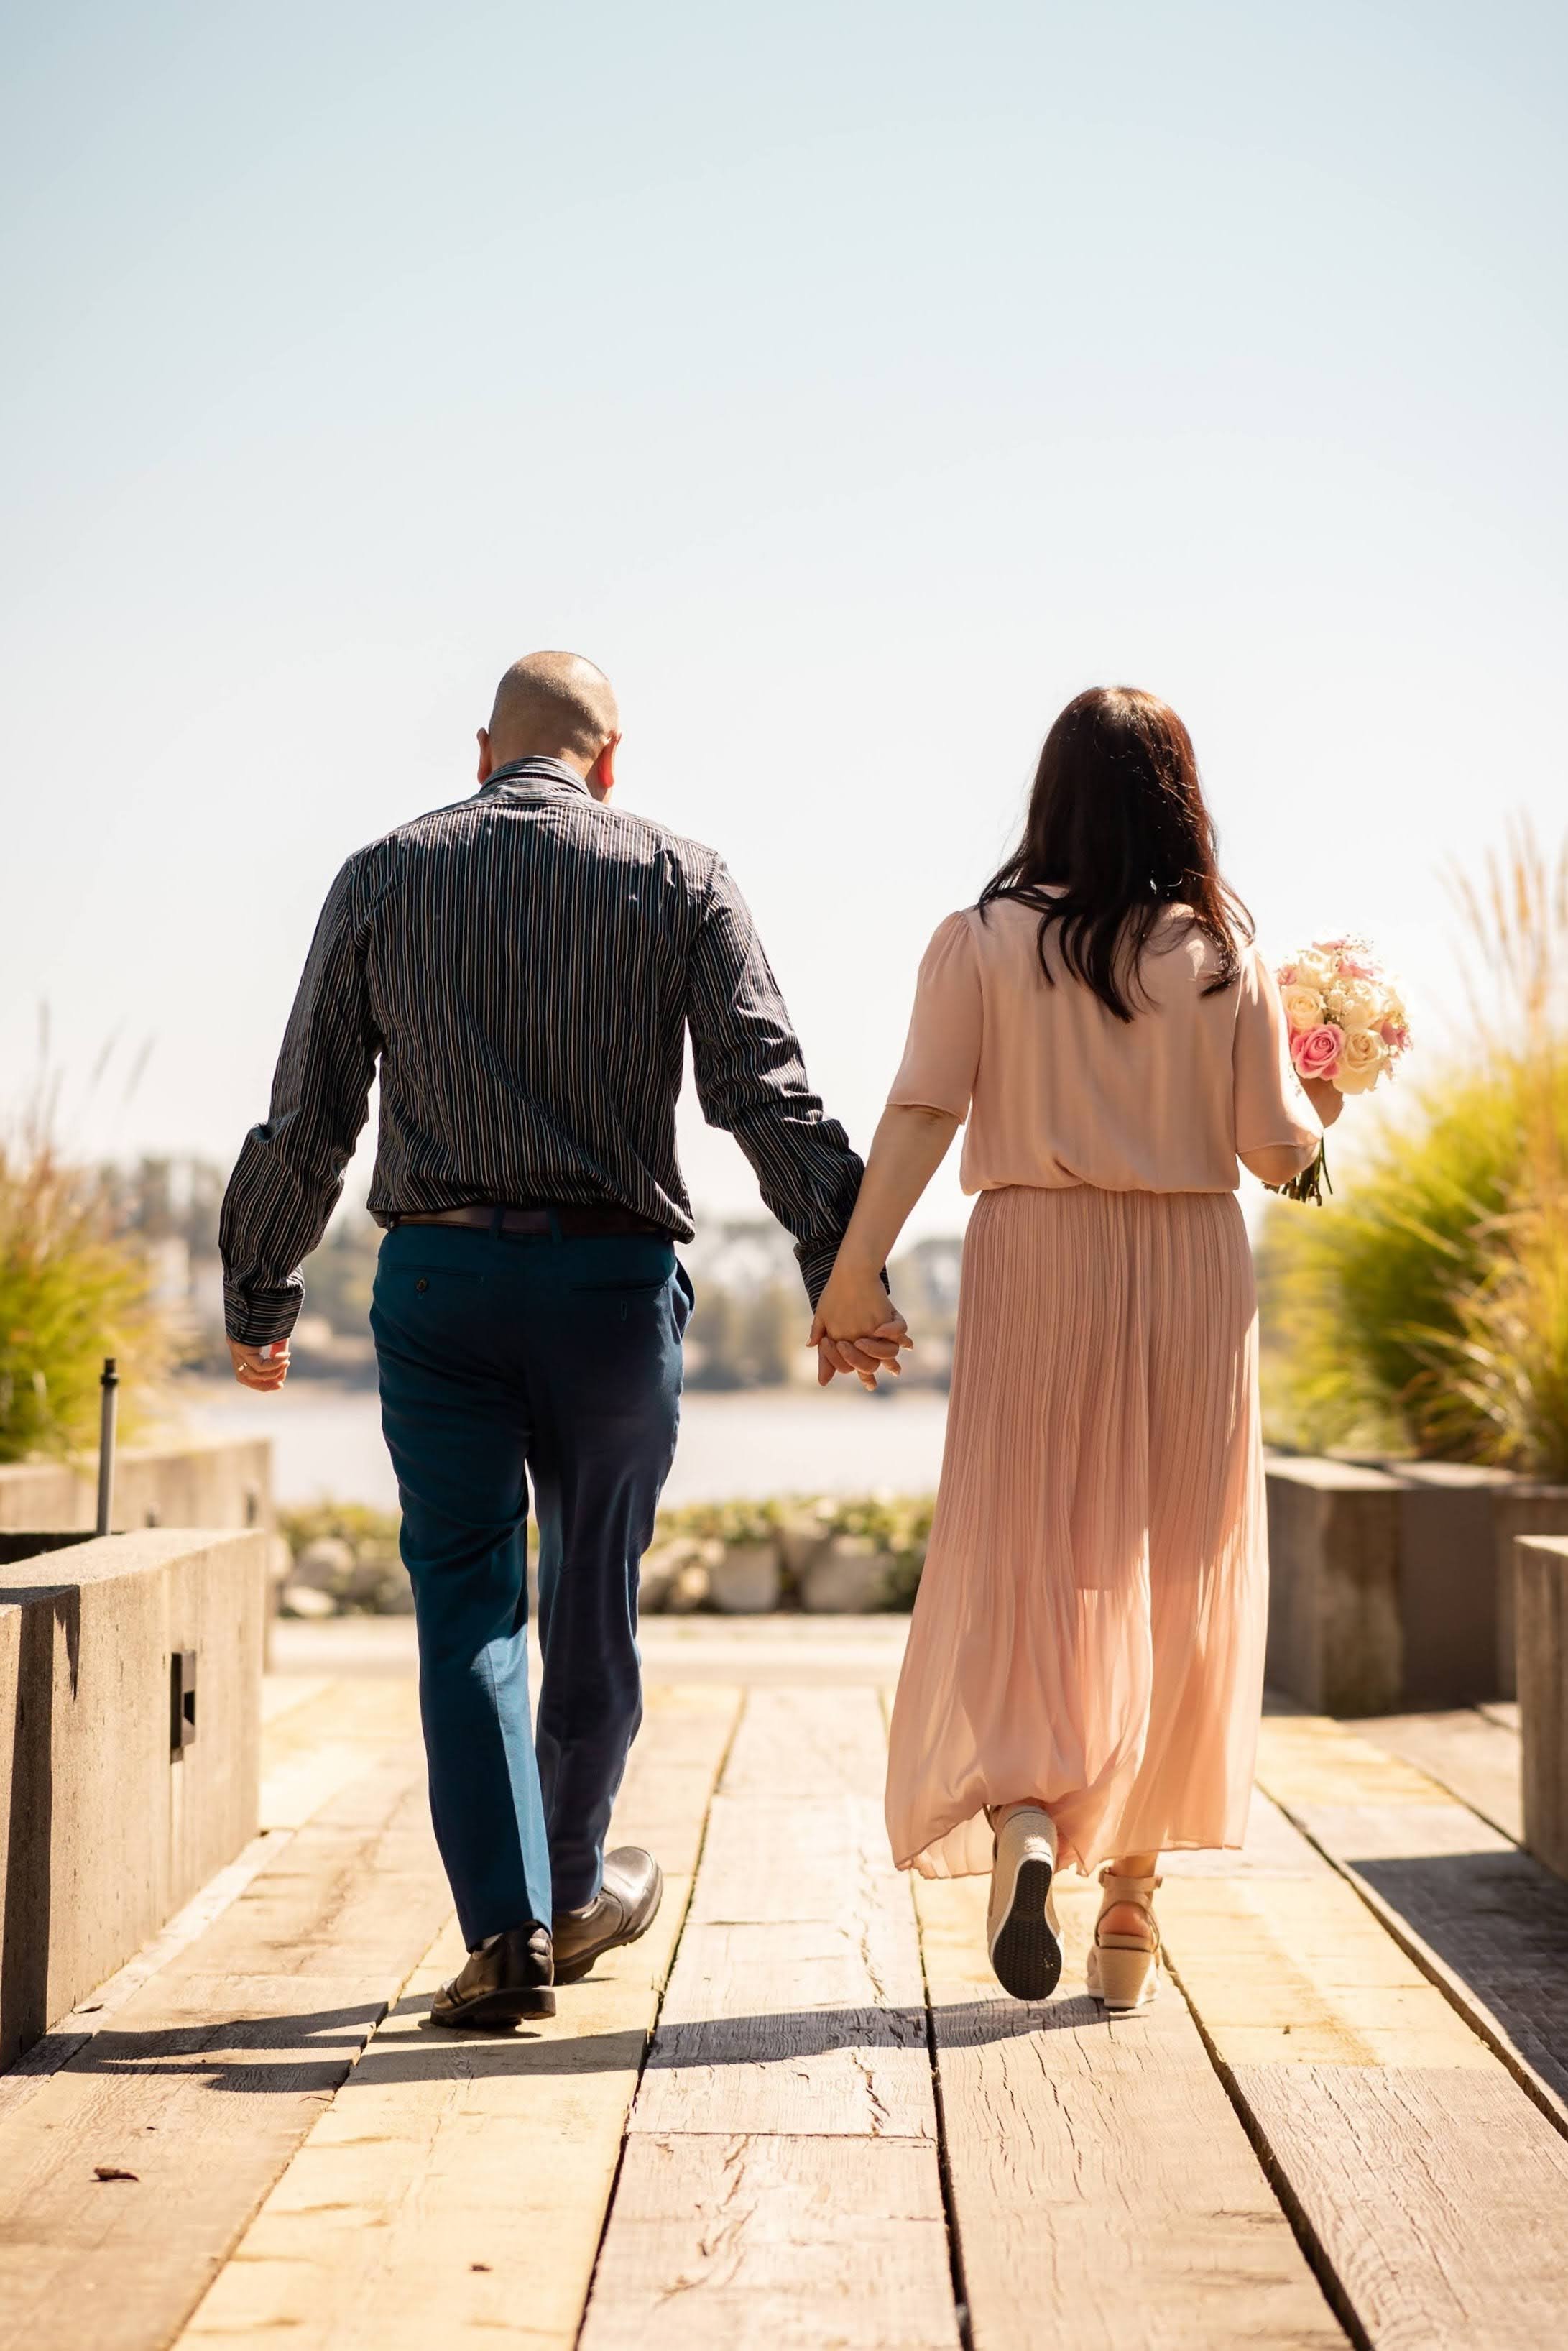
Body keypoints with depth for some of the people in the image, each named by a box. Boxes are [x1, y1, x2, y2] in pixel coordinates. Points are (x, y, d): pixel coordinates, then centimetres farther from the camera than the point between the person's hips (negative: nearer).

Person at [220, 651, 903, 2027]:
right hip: (614, 1281, 0)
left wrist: (259, 1305, 13)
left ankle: (507, 1927, -5)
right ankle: (573, 1893, 32)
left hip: (438, 1275, 0)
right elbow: (771, 1093, -6)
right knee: (593, 1605, 15)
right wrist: (839, 1275, -5)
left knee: (467, 1605, 6)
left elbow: (306, 1120, 6)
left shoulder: (386, 877, 7)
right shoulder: (678, 879, 4)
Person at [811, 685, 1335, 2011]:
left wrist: (856, 1267, -9)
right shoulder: (1226, 954, 0)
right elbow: (1276, 1149, 0)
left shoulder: (982, 942, -3)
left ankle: (1024, 1818, -22)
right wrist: (1325, 1107, 21)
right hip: (1191, 1273, 1)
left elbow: (922, 1112, -10)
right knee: (1170, 1580, 10)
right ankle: (1132, 1910, 17)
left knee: (1024, 1564, 4)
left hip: (1038, 1266, -1)